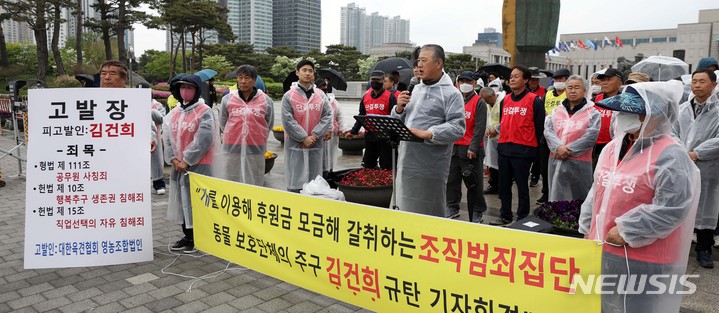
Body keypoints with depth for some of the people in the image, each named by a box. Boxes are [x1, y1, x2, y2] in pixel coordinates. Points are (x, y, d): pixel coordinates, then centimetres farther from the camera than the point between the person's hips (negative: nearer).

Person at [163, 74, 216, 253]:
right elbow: (167, 137, 7)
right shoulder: (173, 113, 12)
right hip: (177, 165, 7)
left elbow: (203, 140, -16)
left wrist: (187, 161, -15)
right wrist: (173, 159, -5)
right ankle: (187, 236, 24)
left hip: (197, 165, -6)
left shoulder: (204, 112, -8)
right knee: (181, 200, 12)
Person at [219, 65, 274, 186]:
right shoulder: (227, 99, 2)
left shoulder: (266, 100, 0)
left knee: (255, 184, 7)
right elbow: (222, 124, 14)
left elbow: (269, 125, 11)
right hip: (232, 149, 1)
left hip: (255, 150, -1)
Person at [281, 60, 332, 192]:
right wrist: (304, 138, -13)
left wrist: (314, 135, -11)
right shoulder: (289, 96, -3)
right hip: (295, 144, -3)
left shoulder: (321, 95, 6)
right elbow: (288, 121, -9)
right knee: (295, 182, 0)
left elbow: (327, 116, 1)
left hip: (316, 144, 3)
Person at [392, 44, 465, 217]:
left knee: (429, 215, 3)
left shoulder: (451, 93, -6)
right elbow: (399, 122, 21)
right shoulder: (416, 89, 17)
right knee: (405, 210, 15)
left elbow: (458, 128, -17)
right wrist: (399, 109, 0)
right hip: (406, 162, 7)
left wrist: (427, 134, -25)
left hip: (429, 167, -7)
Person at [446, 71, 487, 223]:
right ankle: (452, 208, 22)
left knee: (474, 183, 3)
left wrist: (473, 148, -17)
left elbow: (480, 127, -11)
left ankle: (477, 212, 13)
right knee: (452, 180, 10)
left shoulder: (479, 102, -4)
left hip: (471, 149, -5)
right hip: (453, 147, 5)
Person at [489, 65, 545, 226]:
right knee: (504, 185, 13)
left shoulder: (534, 101, -7)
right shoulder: (505, 100, 11)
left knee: (522, 186, 3)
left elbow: (539, 127, -5)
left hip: (523, 151, -6)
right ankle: (505, 216, 26)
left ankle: (522, 219, 15)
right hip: (504, 149, 6)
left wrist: (533, 148, -2)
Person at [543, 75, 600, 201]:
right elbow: (548, 131, 0)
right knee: (556, 198, 11)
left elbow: (590, 137, -11)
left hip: (580, 162, -3)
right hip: (556, 161, 4)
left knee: (579, 200, 4)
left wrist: (569, 150, -14)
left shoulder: (592, 113, -1)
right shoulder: (556, 111, 12)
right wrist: (558, 147, -17)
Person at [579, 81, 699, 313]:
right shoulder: (613, 147, 7)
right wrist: (588, 230, 14)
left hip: (643, 259, -8)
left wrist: (626, 231, -19)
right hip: (602, 249, 8)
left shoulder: (671, 155, -16)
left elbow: (671, 209, -23)